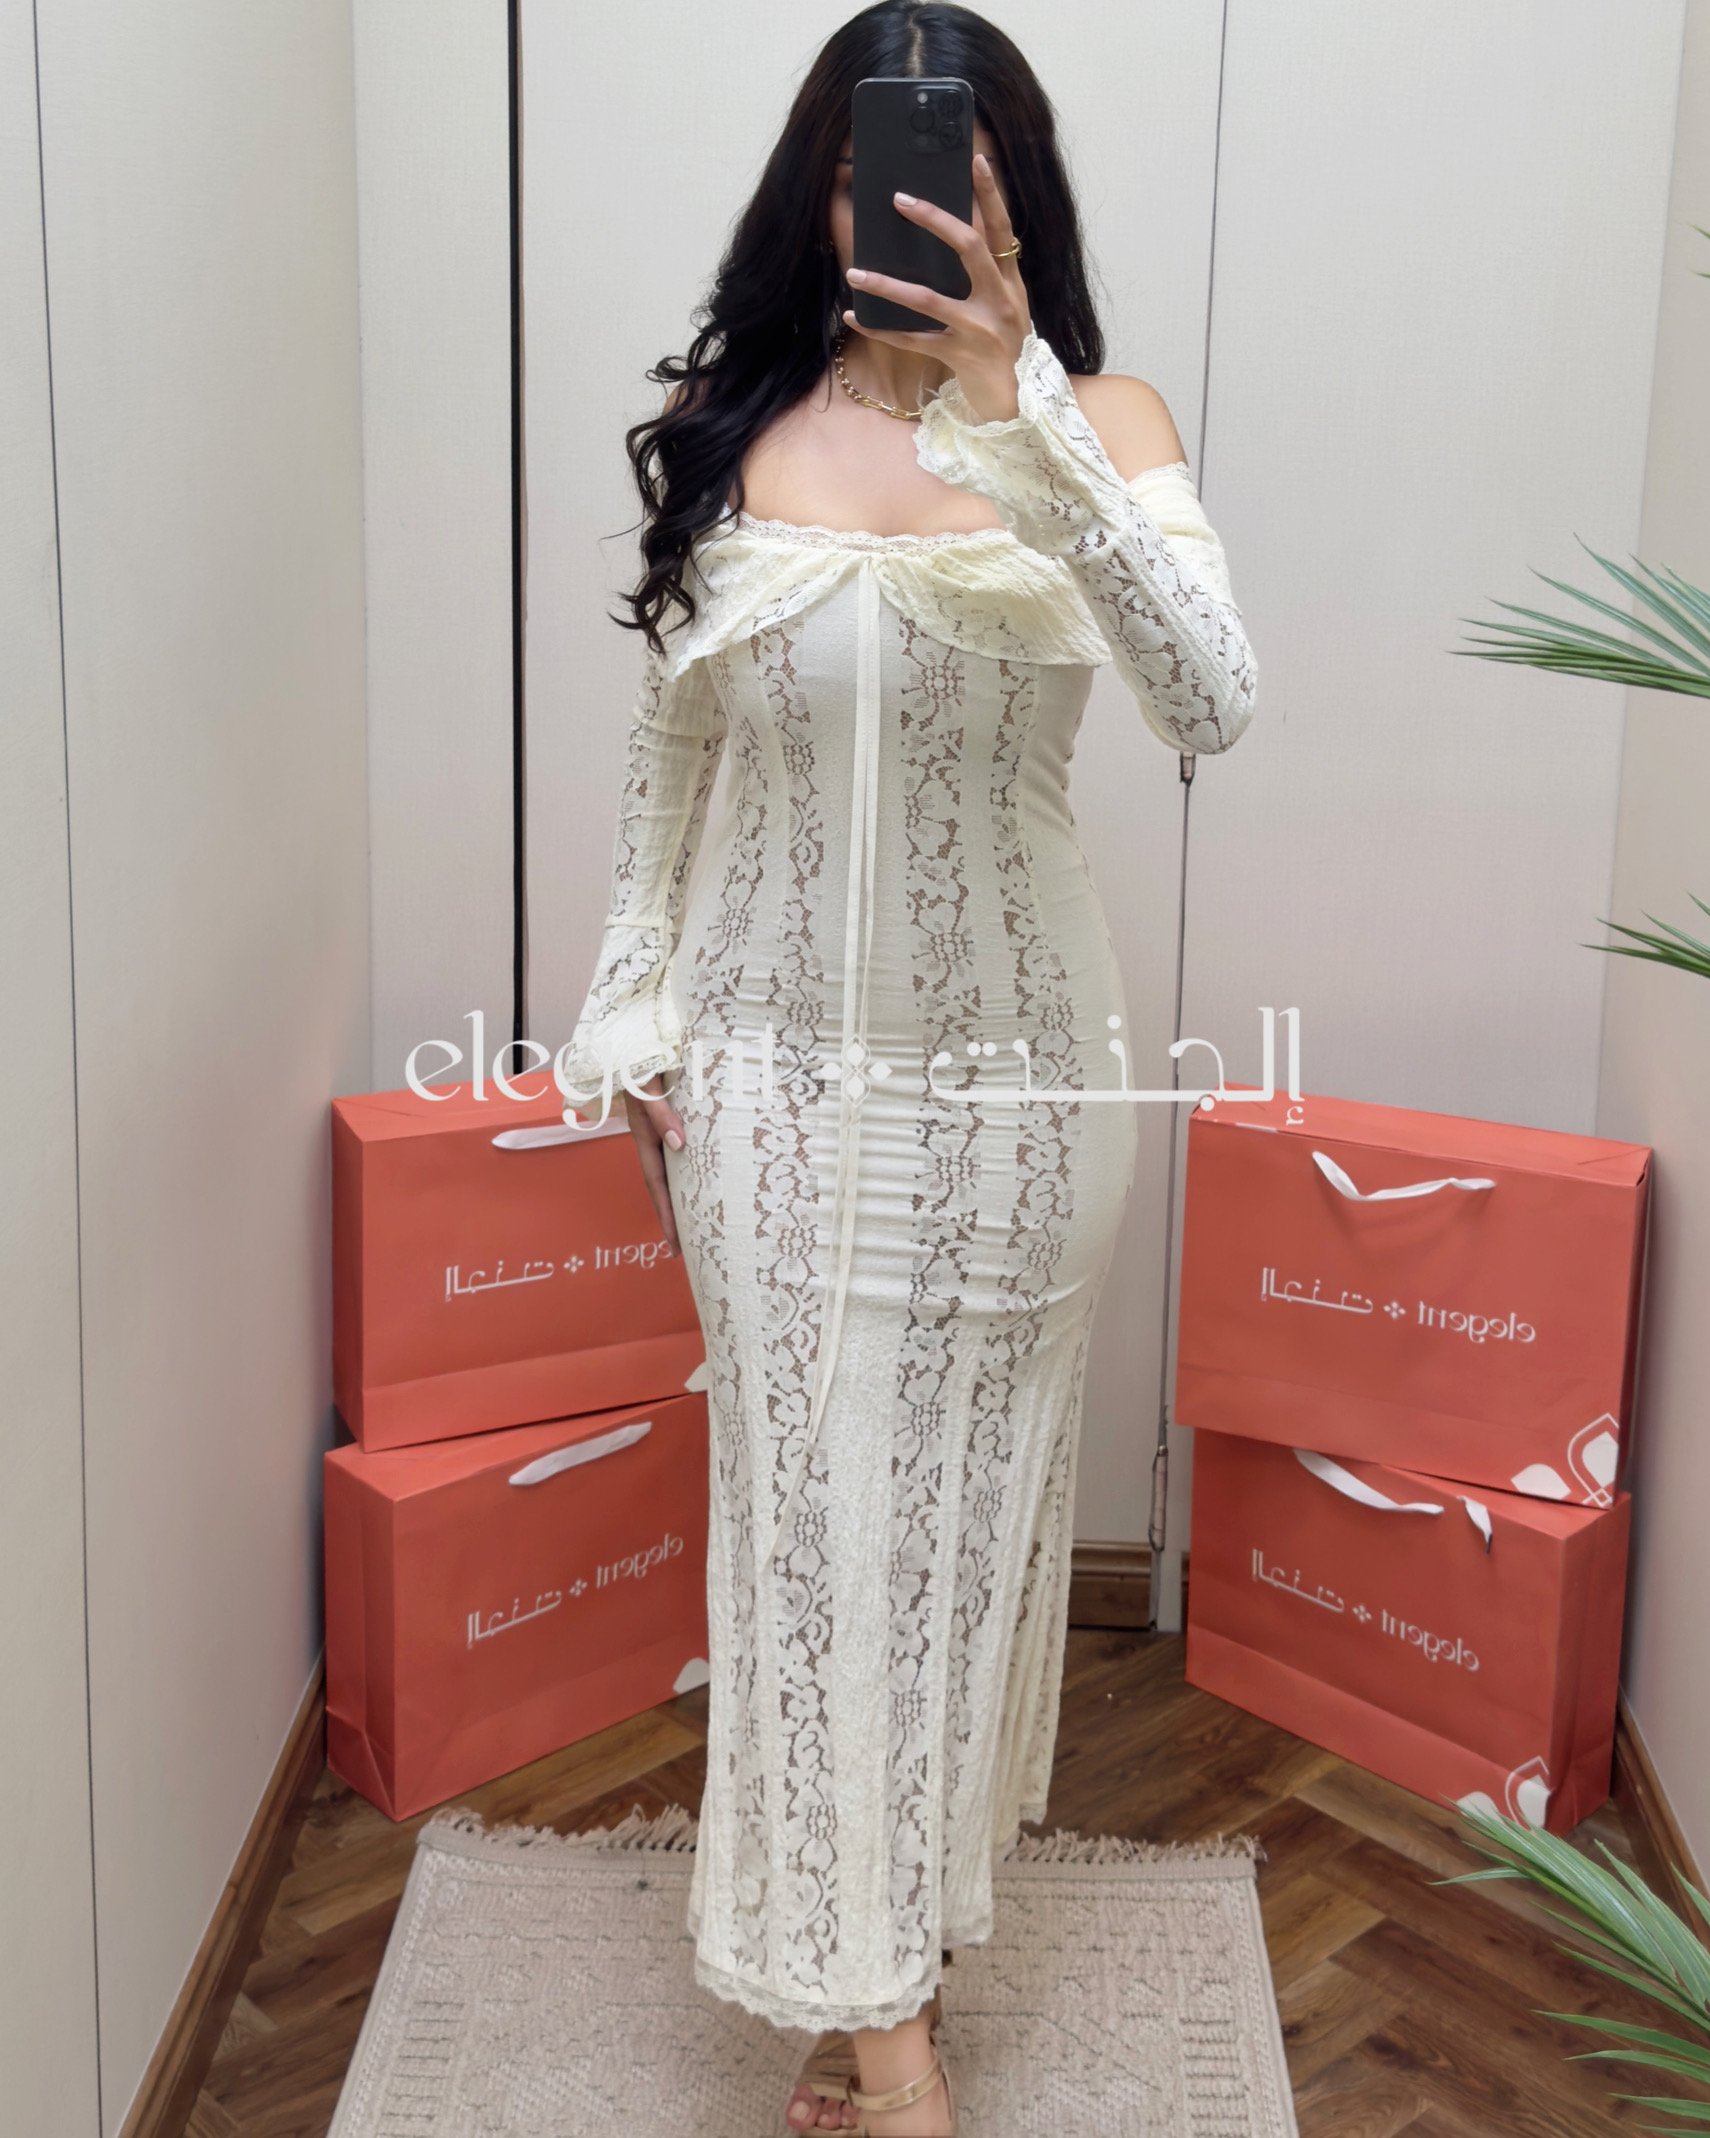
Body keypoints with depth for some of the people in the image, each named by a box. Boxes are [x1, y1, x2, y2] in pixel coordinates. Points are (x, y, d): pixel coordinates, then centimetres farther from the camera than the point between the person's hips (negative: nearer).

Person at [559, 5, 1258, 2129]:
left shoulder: (1101, 420, -4)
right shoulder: (726, 429, 1)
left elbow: (1208, 703, -21)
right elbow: (670, 744, 8)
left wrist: (1014, 403, -27)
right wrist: (634, 1018, 6)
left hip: (1013, 1062, 0)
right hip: (780, 1062, 1)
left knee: (965, 1491, 12)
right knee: (813, 1500, 3)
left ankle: (881, 1955, 37)